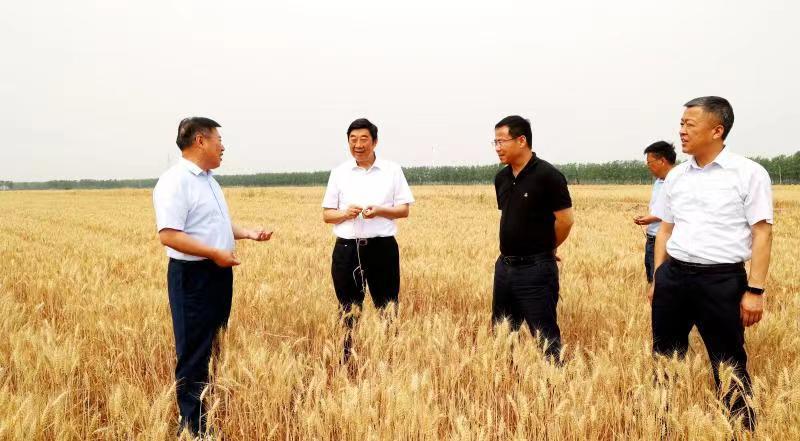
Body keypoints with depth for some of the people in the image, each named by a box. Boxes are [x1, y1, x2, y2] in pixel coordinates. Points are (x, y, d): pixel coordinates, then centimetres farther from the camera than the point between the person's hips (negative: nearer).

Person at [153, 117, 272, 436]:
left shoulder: (208, 180, 15)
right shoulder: (174, 181, -17)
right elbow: (169, 235, -25)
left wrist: (248, 233, 10)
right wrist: (215, 253, -24)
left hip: (219, 274, 10)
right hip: (192, 276, -10)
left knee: (215, 346, 18)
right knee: (194, 353, -2)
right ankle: (193, 426, 8)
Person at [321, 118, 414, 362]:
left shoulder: (392, 170, 3)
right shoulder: (339, 173, 7)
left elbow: (404, 210, 4)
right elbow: (327, 214, 9)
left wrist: (380, 210, -15)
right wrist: (345, 213, -13)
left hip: (382, 248, -1)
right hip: (346, 249, 1)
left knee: (387, 306, 4)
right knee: (348, 308, 9)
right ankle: (349, 358, 20)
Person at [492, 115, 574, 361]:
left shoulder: (547, 175, -14)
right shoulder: (502, 178, 7)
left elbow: (565, 220, -11)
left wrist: (545, 249, 2)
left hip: (535, 269, -7)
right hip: (504, 265, 8)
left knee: (545, 336, 1)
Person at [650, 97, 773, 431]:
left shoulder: (748, 173, -4)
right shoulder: (676, 176, 10)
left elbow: (762, 234, -6)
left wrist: (755, 290, -11)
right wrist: (658, 279, 12)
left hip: (722, 279, -5)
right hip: (673, 276, 5)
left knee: (729, 365, 5)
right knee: (664, 355, 13)